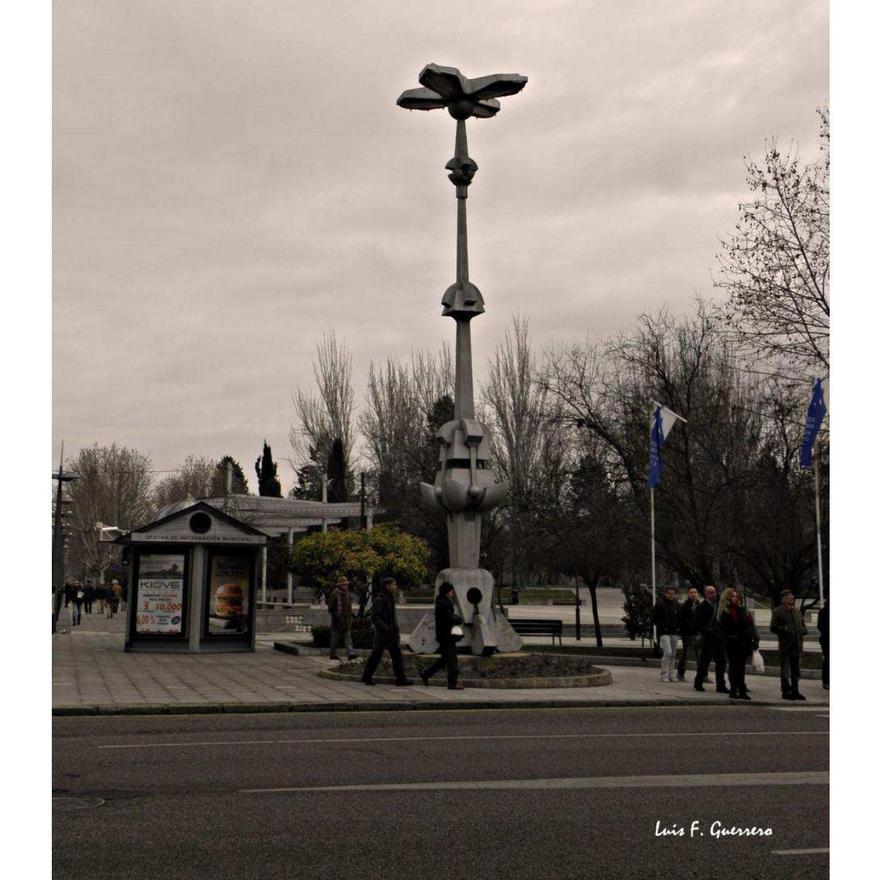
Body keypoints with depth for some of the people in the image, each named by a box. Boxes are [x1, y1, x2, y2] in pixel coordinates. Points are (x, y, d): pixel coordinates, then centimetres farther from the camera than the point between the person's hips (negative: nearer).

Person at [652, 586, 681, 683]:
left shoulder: (676, 604, 14)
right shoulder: (659, 604, -3)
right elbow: (655, 619, -5)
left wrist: (678, 627, 6)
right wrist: (663, 627, -15)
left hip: (674, 632, 6)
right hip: (664, 632, -6)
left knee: (673, 655, 8)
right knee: (668, 653, -16)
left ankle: (669, 675, 15)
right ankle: (664, 675, -11)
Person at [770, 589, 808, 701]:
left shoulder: (797, 611, 18)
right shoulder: (777, 612, -3)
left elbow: (802, 625, 26)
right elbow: (773, 628, -8)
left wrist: (803, 630, 4)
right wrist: (785, 630, -20)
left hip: (797, 646, 6)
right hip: (785, 646, -6)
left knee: (796, 670, 11)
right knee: (785, 670, -2)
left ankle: (795, 691, 20)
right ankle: (786, 691, 5)